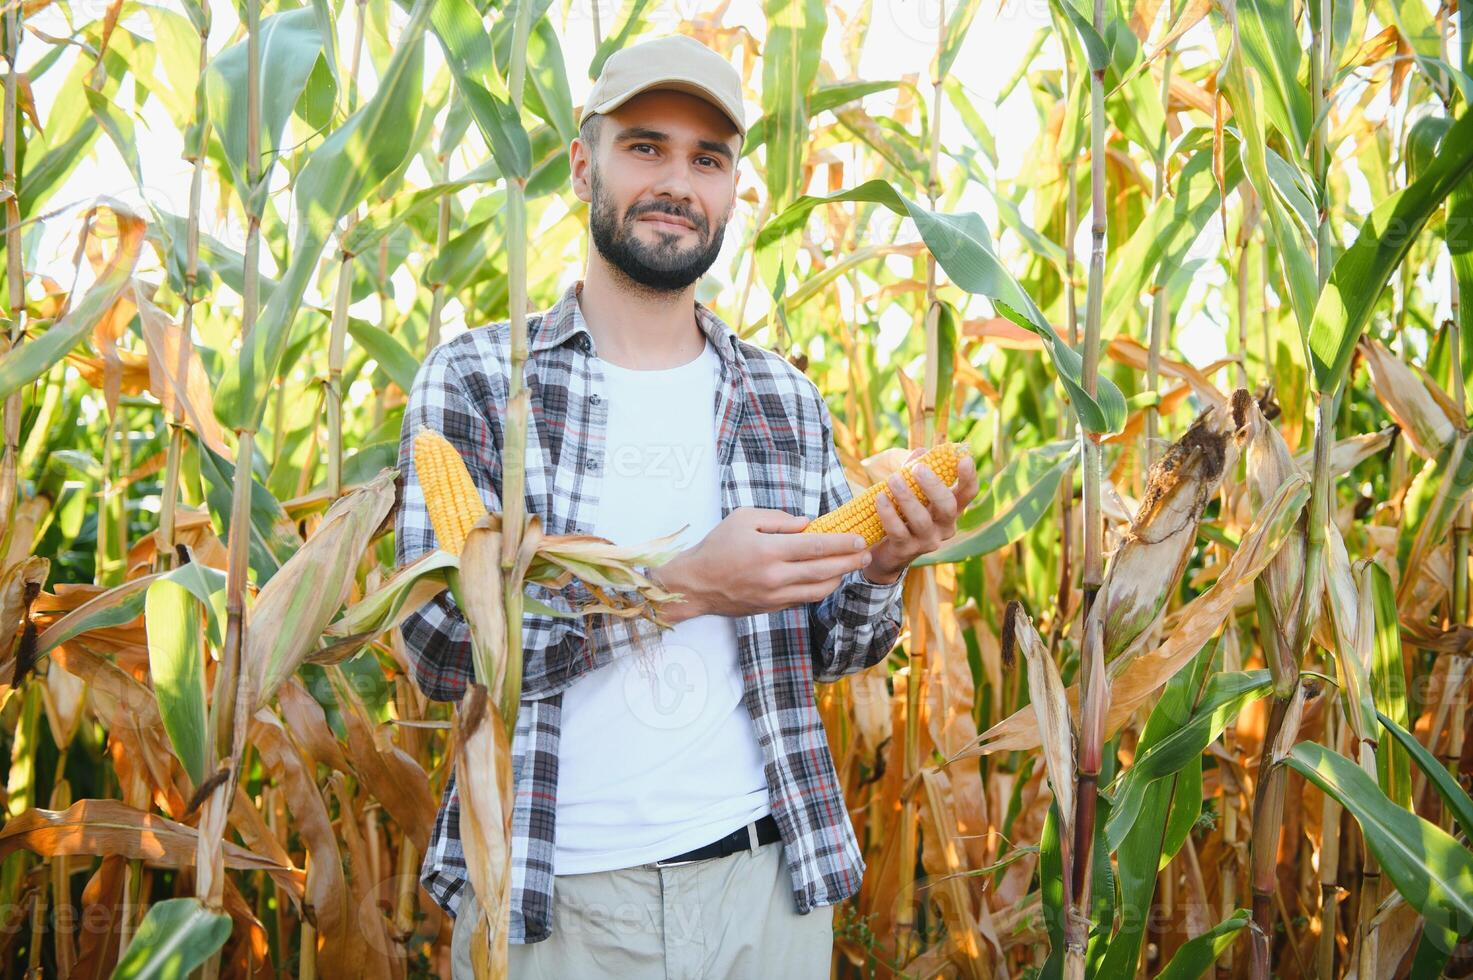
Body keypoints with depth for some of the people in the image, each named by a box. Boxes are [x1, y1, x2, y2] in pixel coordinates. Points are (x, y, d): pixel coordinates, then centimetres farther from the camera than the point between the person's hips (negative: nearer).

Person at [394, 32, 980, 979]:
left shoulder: (788, 400, 5)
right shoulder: (473, 378, -5)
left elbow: (825, 648, 9)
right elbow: (439, 641, -14)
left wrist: (879, 572, -12)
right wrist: (685, 586, -23)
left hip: (764, 876, 4)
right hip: (554, 896, -3)